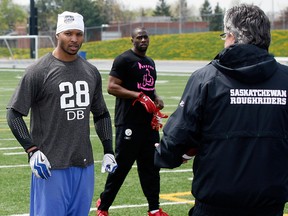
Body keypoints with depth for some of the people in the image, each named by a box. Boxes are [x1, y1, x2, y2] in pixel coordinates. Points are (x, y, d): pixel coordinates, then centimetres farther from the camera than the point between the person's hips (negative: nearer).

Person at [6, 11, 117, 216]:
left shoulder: (91, 72, 10)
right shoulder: (39, 71, -7)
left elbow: (101, 114, 22)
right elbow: (14, 114, -6)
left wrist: (108, 150, 12)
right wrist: (32, 151, -15)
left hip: (84, 164, 6)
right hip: (51, 166, -5)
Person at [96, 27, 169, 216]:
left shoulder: (150, 62, 18)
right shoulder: (124, 59, -7)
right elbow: (112, 87, -14)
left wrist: (156, 98, 9)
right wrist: (139, 96, -22)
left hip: (149, 122, 8)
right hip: (129, 123, -8)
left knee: (151, 165, 11)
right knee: (122, 165, -3)